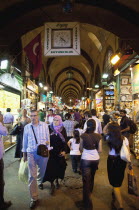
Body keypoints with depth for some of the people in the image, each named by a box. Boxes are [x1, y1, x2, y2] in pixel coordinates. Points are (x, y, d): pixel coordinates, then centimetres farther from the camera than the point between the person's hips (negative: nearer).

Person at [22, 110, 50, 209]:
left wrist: (47, 142, -13)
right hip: (31, 153, 0)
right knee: (32, 175, -3)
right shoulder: (27, 127, 0)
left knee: (42, 170, 22)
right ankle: (34, 198, 8)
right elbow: (25, 141, 9)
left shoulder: (45, 125, -4)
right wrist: (24, 153, 14)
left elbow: (48, 138, 5)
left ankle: (40, 181, 55)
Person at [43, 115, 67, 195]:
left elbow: (65, 141, 2)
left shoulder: (63, 129, -1)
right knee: (51, 167, -4)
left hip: (60, 152, 2)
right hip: (51, 151, -1)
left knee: (59, 166, 10)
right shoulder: (50, 129, -5)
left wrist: (64, 151, -6)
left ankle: (57, 180, 33)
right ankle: (52, 184, 9)